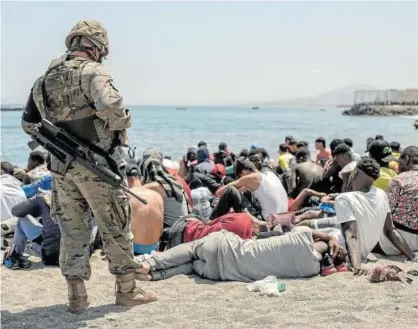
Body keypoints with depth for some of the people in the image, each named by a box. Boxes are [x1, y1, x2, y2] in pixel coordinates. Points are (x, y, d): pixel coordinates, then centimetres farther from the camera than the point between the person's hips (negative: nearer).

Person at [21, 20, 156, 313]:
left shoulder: (45, 79, 11)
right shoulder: (92, 71, -11)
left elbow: (29, 124, 17)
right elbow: (110, 106, -28)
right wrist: (122, 123, -9)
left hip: (61, 166, 6)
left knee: (72, 229, 13)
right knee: (115, 226, 7)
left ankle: (77, 295, 17)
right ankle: (127, 289, 16)